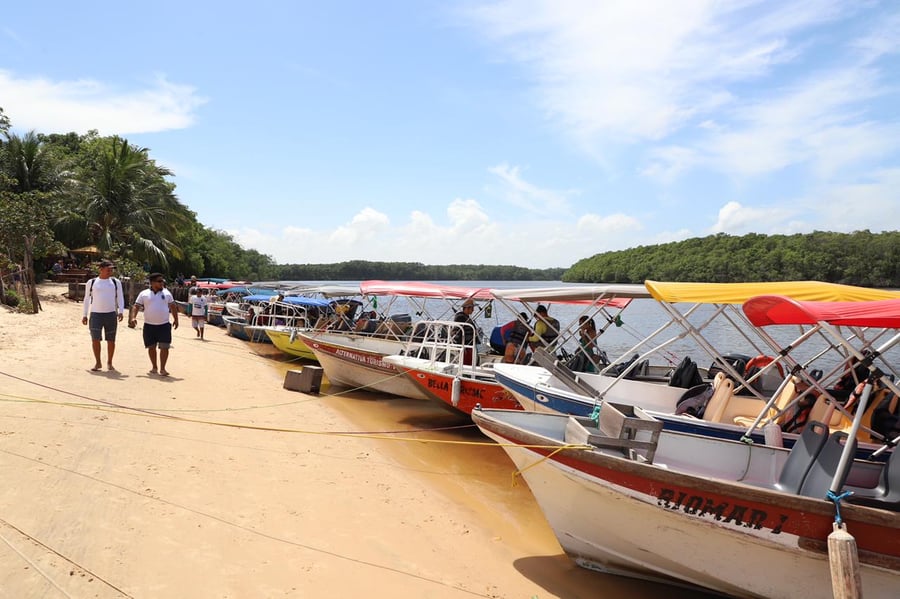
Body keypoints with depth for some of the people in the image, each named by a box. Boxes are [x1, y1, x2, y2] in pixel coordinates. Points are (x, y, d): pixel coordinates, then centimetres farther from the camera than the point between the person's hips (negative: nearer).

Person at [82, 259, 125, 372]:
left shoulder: (116, 282, 6)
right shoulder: (91, 282, 5)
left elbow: (120, 298, 6)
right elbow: (87, 299, 10)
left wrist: (121, 311, -8)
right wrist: (85, 315, 8)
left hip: (111, 314, 1)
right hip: (95, 314, -1)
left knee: (111, 340, 5)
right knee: (95, 339, -5)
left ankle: (109, 363, 19)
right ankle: (98, 362, 9)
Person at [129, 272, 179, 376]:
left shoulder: (166, 293, 7)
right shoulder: (144, 294, 3)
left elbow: (173, 306, 14)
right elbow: (135, 306, 1)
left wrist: (176, 319, 11)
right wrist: (132, 317, -14)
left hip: (164, 325, 0)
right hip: (149, 325, 0)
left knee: (164, 347, -7)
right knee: (151, 347, 9)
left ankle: (162, 368, 0)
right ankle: (154, 367, 23)